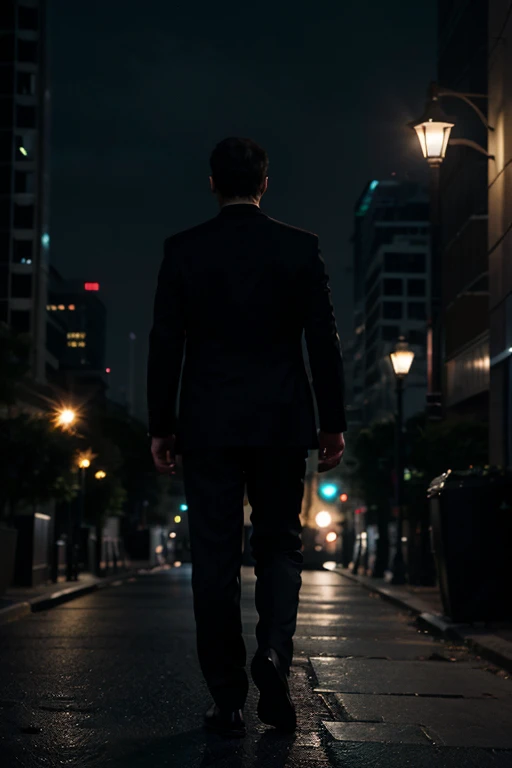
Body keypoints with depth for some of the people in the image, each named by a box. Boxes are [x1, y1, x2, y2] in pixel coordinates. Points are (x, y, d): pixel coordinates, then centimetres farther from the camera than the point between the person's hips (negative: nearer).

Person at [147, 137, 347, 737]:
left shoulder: (183, 250, 1)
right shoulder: (300, 248, 1)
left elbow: (165, 344, 1)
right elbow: (324, 342, 1)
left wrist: (160, 427, 6)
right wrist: (333, 423, 7)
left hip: (208, 424, 0)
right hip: (282, 423, 0)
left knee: (215, 558, 3)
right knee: (279, 542, 12)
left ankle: (228, 701, 3)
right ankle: (274, 653, -13)